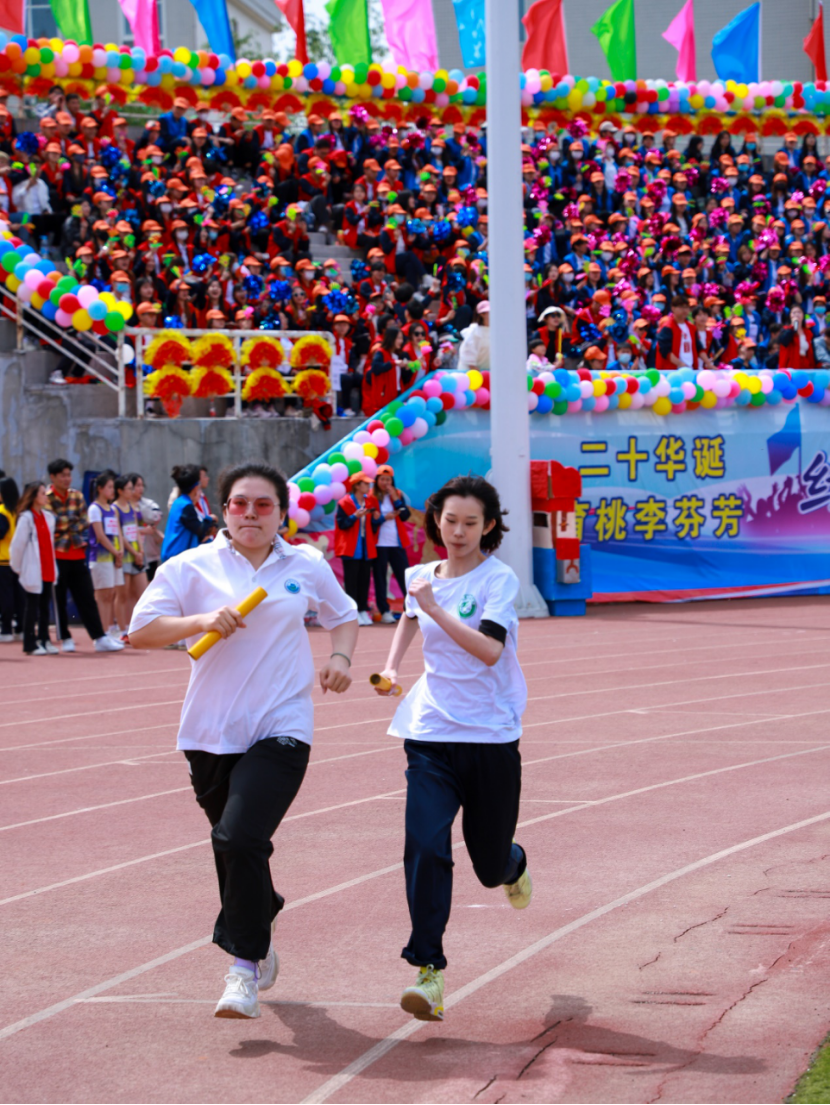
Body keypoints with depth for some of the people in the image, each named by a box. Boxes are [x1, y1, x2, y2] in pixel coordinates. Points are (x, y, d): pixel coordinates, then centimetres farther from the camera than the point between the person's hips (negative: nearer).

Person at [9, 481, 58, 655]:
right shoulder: (26, 518, -11)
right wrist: (18, 567, -5)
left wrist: (53, 568, 13)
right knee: (31, 607, -1)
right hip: (32, 573, -6)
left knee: (44, 607, 9)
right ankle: (30, 645, 3)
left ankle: (44, 641, 15)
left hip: (48, 572, 6)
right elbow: (17, 545, -10)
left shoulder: (48, 517, 11)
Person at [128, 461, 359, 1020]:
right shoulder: (192, 567, 1)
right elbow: (141, 629, -5)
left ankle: (245, 965, -11)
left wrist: (341, 656, 4)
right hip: (211, 732, 2)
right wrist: (202, 621, -19)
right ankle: (258, 936, 40)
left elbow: (343, 615, 24)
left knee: (241, 838, -20)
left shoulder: (308, 566, 7)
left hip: (282, 729, -2)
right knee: (234, 848, 12)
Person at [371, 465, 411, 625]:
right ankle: (385, 611, 5)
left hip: (397, 544, 2)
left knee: (404, 576, 2)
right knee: (380, 578, 1)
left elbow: (405, 515, -3)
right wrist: (384, 518, -15)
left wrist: (395, 498, -10)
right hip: (379, 544, -2)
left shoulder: (397, 494, 9)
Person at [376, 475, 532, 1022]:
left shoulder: (499, 579, -8)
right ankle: (427, 971, -16)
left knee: (491, 864, 10)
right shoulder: (421, 576, 7)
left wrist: (434, 607, -25)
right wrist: (391, 668, 16)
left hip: (491, 736, -3)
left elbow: (490, 650, -23)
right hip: (431, 732, 3)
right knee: (425, 846, -17)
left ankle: (514, 863, 49)